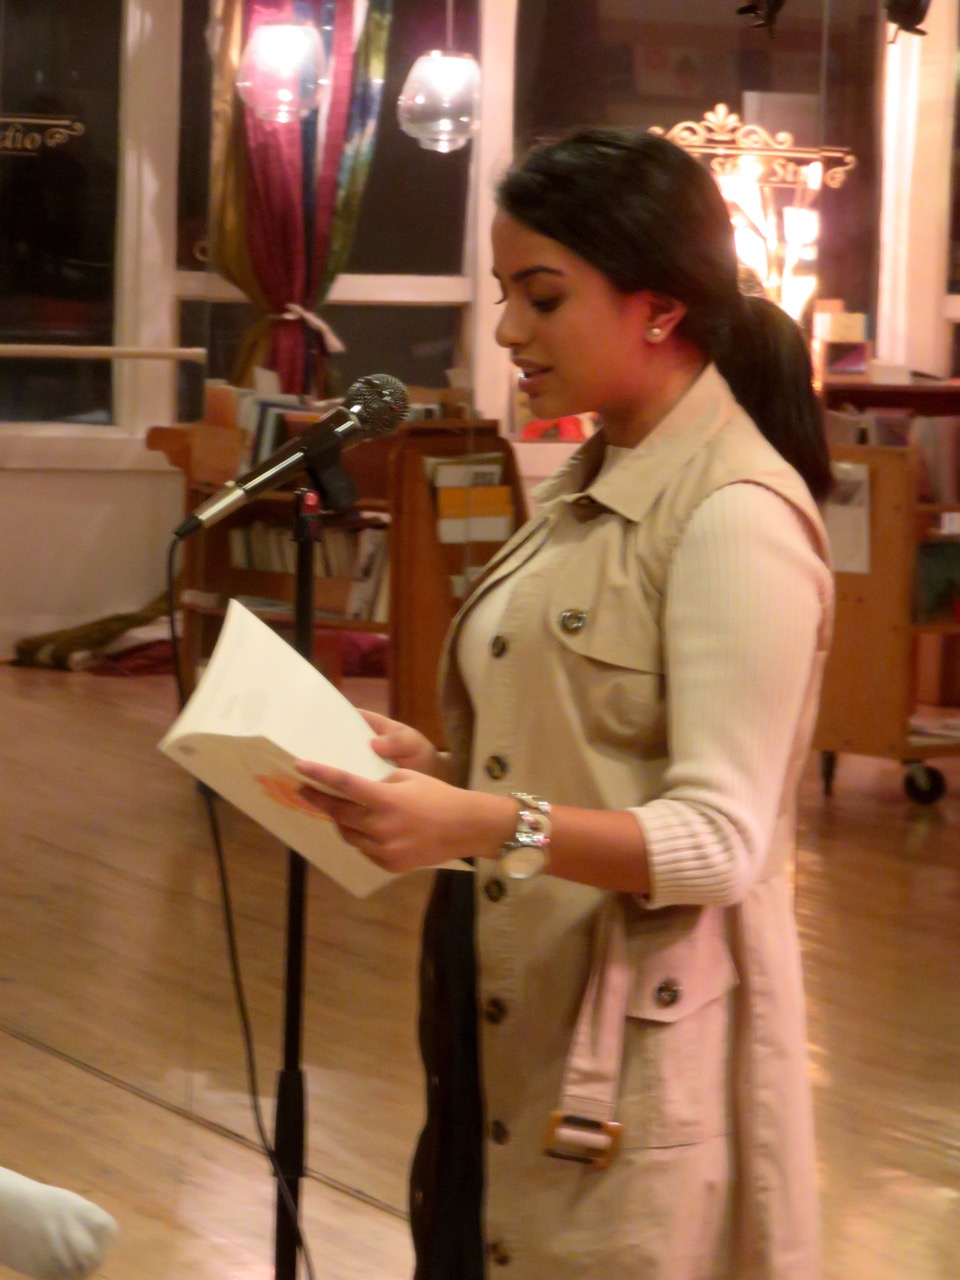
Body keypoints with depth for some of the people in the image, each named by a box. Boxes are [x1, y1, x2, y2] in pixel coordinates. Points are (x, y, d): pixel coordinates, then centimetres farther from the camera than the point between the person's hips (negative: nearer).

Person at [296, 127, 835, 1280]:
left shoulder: (736, 516, -15)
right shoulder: (590, 489, 13)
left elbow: (723, 841, -21)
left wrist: (489, 826, -33)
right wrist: (435, 770, 0)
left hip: (637, 1040, -8)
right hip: (511, 1009, 8)